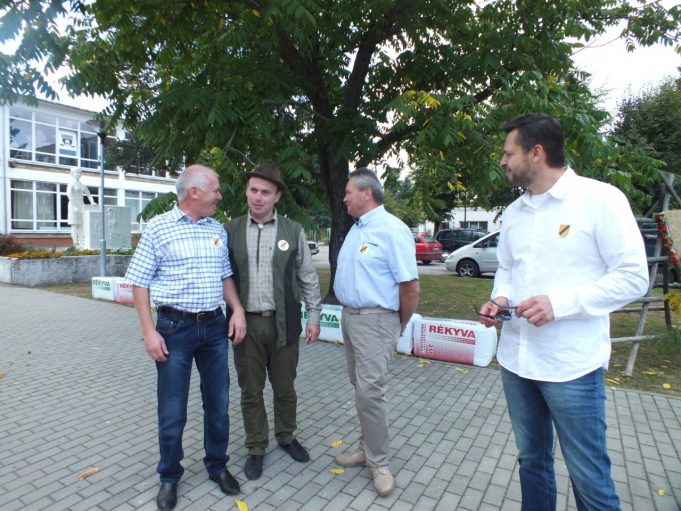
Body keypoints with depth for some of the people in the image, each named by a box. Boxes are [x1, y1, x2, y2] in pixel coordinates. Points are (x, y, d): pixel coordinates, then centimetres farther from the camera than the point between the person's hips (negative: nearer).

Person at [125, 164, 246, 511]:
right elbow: (139, 283, -4)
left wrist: (237, 309, 1)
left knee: (218, 402, 14)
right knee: (172, 410, 8)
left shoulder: (217, 230, 7)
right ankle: (169, 477, 31)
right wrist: (149, 331, -10)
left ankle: (217, 466, 34)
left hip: (215, 326, 4)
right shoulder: (158, 228, -6)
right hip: (175, 327, -4)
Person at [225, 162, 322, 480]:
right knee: (250, 391, 13)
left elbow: (308, 277, 4)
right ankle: (256, 448, 33)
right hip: (246, 323, 1)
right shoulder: (231, 230, 2)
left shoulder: (293, 231, 0)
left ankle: (286, 437, 40)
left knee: (285, 388, 15)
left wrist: (314, 316, 2)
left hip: (283, 323, 0)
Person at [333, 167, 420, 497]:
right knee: (361, 388, 16)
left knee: (370, 391, -5)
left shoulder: (391, 229, -16)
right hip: (349, 316, 9)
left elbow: (410, 286, -17)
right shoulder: (356, 229, 12)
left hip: (374, 320, -9)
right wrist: (348, 313, 16)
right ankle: (369, 449, 31)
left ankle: (379, 463, 14)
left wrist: (399, 326, -5)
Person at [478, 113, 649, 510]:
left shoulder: (600, 198, -10)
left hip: (572, 365, -6)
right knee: (531, 460, 21)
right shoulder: (514, 212, 9)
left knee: (589, 476, 8)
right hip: (516, 359, 6)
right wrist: (500, 300, -3)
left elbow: (633, 277, -11)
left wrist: (559, 303, -22)